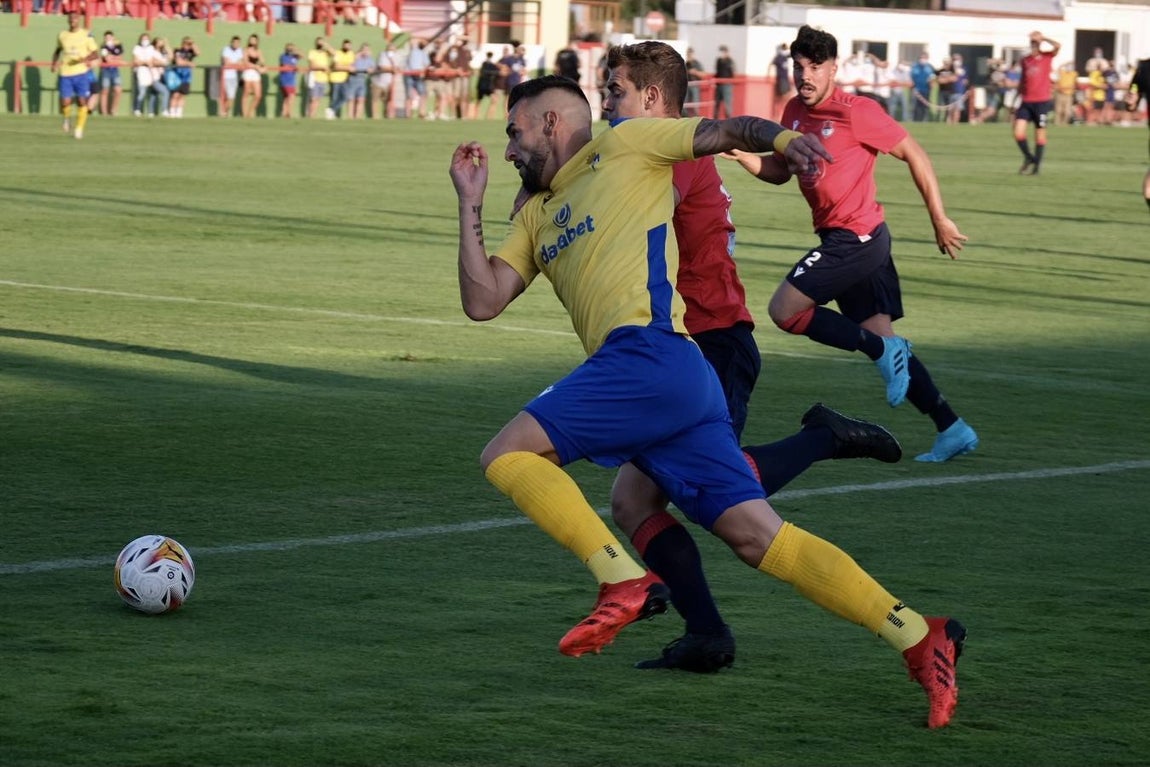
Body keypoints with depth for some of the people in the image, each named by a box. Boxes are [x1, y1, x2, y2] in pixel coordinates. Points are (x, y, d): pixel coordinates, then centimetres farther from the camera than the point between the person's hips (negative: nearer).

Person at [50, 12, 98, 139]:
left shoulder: (86, 35, 0)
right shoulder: (62, 36, 8)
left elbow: (96, 53, -2)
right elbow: (57, 51, 25)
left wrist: (85, 59, -21)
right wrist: (54, 63, 7)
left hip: (82, 73, -2)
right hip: (65, 74, 2)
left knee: (82, 101, -5)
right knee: (65, 102, -5)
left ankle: (79, 128, 10)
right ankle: (67, 118, 28)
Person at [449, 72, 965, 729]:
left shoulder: (621, 146, 11)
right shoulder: (537, 215, 31)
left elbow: (729, 130, 5)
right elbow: (482, 301, 23)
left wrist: (781, 136, -15)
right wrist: (471, 203, 21)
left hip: (650, 354, -8)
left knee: (506, 455, -9)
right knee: (760, 537, -3)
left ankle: (625, 582, -16)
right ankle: (917, 636, -8)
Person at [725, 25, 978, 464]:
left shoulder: (856, 113, -14)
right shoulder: (795, 112, 9)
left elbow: (915, 156, -8)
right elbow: (779, 171, 19)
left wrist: (940, 221, -6)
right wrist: (739, 153, -1)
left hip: (857, 237, -9)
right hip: (839, 239, 9)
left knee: (784, 309, -12)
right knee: (880, 335, 8)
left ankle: (883, 351, -7)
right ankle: (952, 430, 10)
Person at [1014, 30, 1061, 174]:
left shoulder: (1047, 57, 0)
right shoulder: (1025, 60, 12)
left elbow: (1058, 46, -21)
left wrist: (1042, 38, -11)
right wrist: (1017, 97, 20)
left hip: (1042, 102, -3)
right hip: (1026, 102, 3)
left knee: (1040, 134, 2)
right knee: (1018, 133, -9)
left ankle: (1036, 165, 13)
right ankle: (1028, 158, 13)